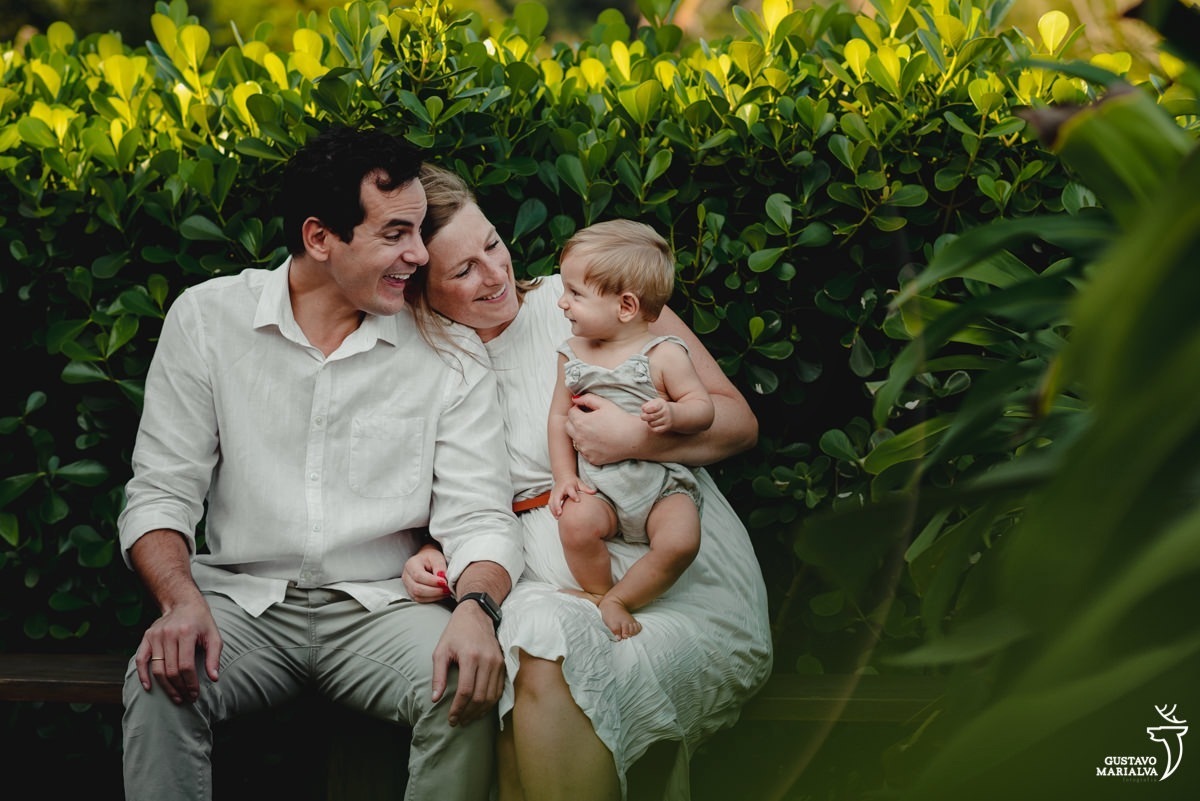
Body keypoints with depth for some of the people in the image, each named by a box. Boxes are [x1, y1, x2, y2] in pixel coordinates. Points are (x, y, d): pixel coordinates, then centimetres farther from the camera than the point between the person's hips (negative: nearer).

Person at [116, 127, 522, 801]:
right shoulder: (208, 317, 0)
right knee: (159, 686, -32)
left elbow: (477, 514, -5)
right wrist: (182, 601, -20)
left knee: (468, 690, -29)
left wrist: (476, 606, -28)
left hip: (381, 606, 1)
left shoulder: (446, 352, -1)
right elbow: (162, 491, 0)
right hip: (243, 597, 0)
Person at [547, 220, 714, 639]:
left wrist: (673, 414, -25)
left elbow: (703, 408, -2)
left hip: (663, 484, -2)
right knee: (575, 523, -30)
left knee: (680, 543, -29)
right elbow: (559, 417, 11)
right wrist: (564, 475, -2)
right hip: (600, 487, 2)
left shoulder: (663, 354, -4)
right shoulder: (572, 355, 9)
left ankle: (616, 600, -8)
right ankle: (601, 596, -7)